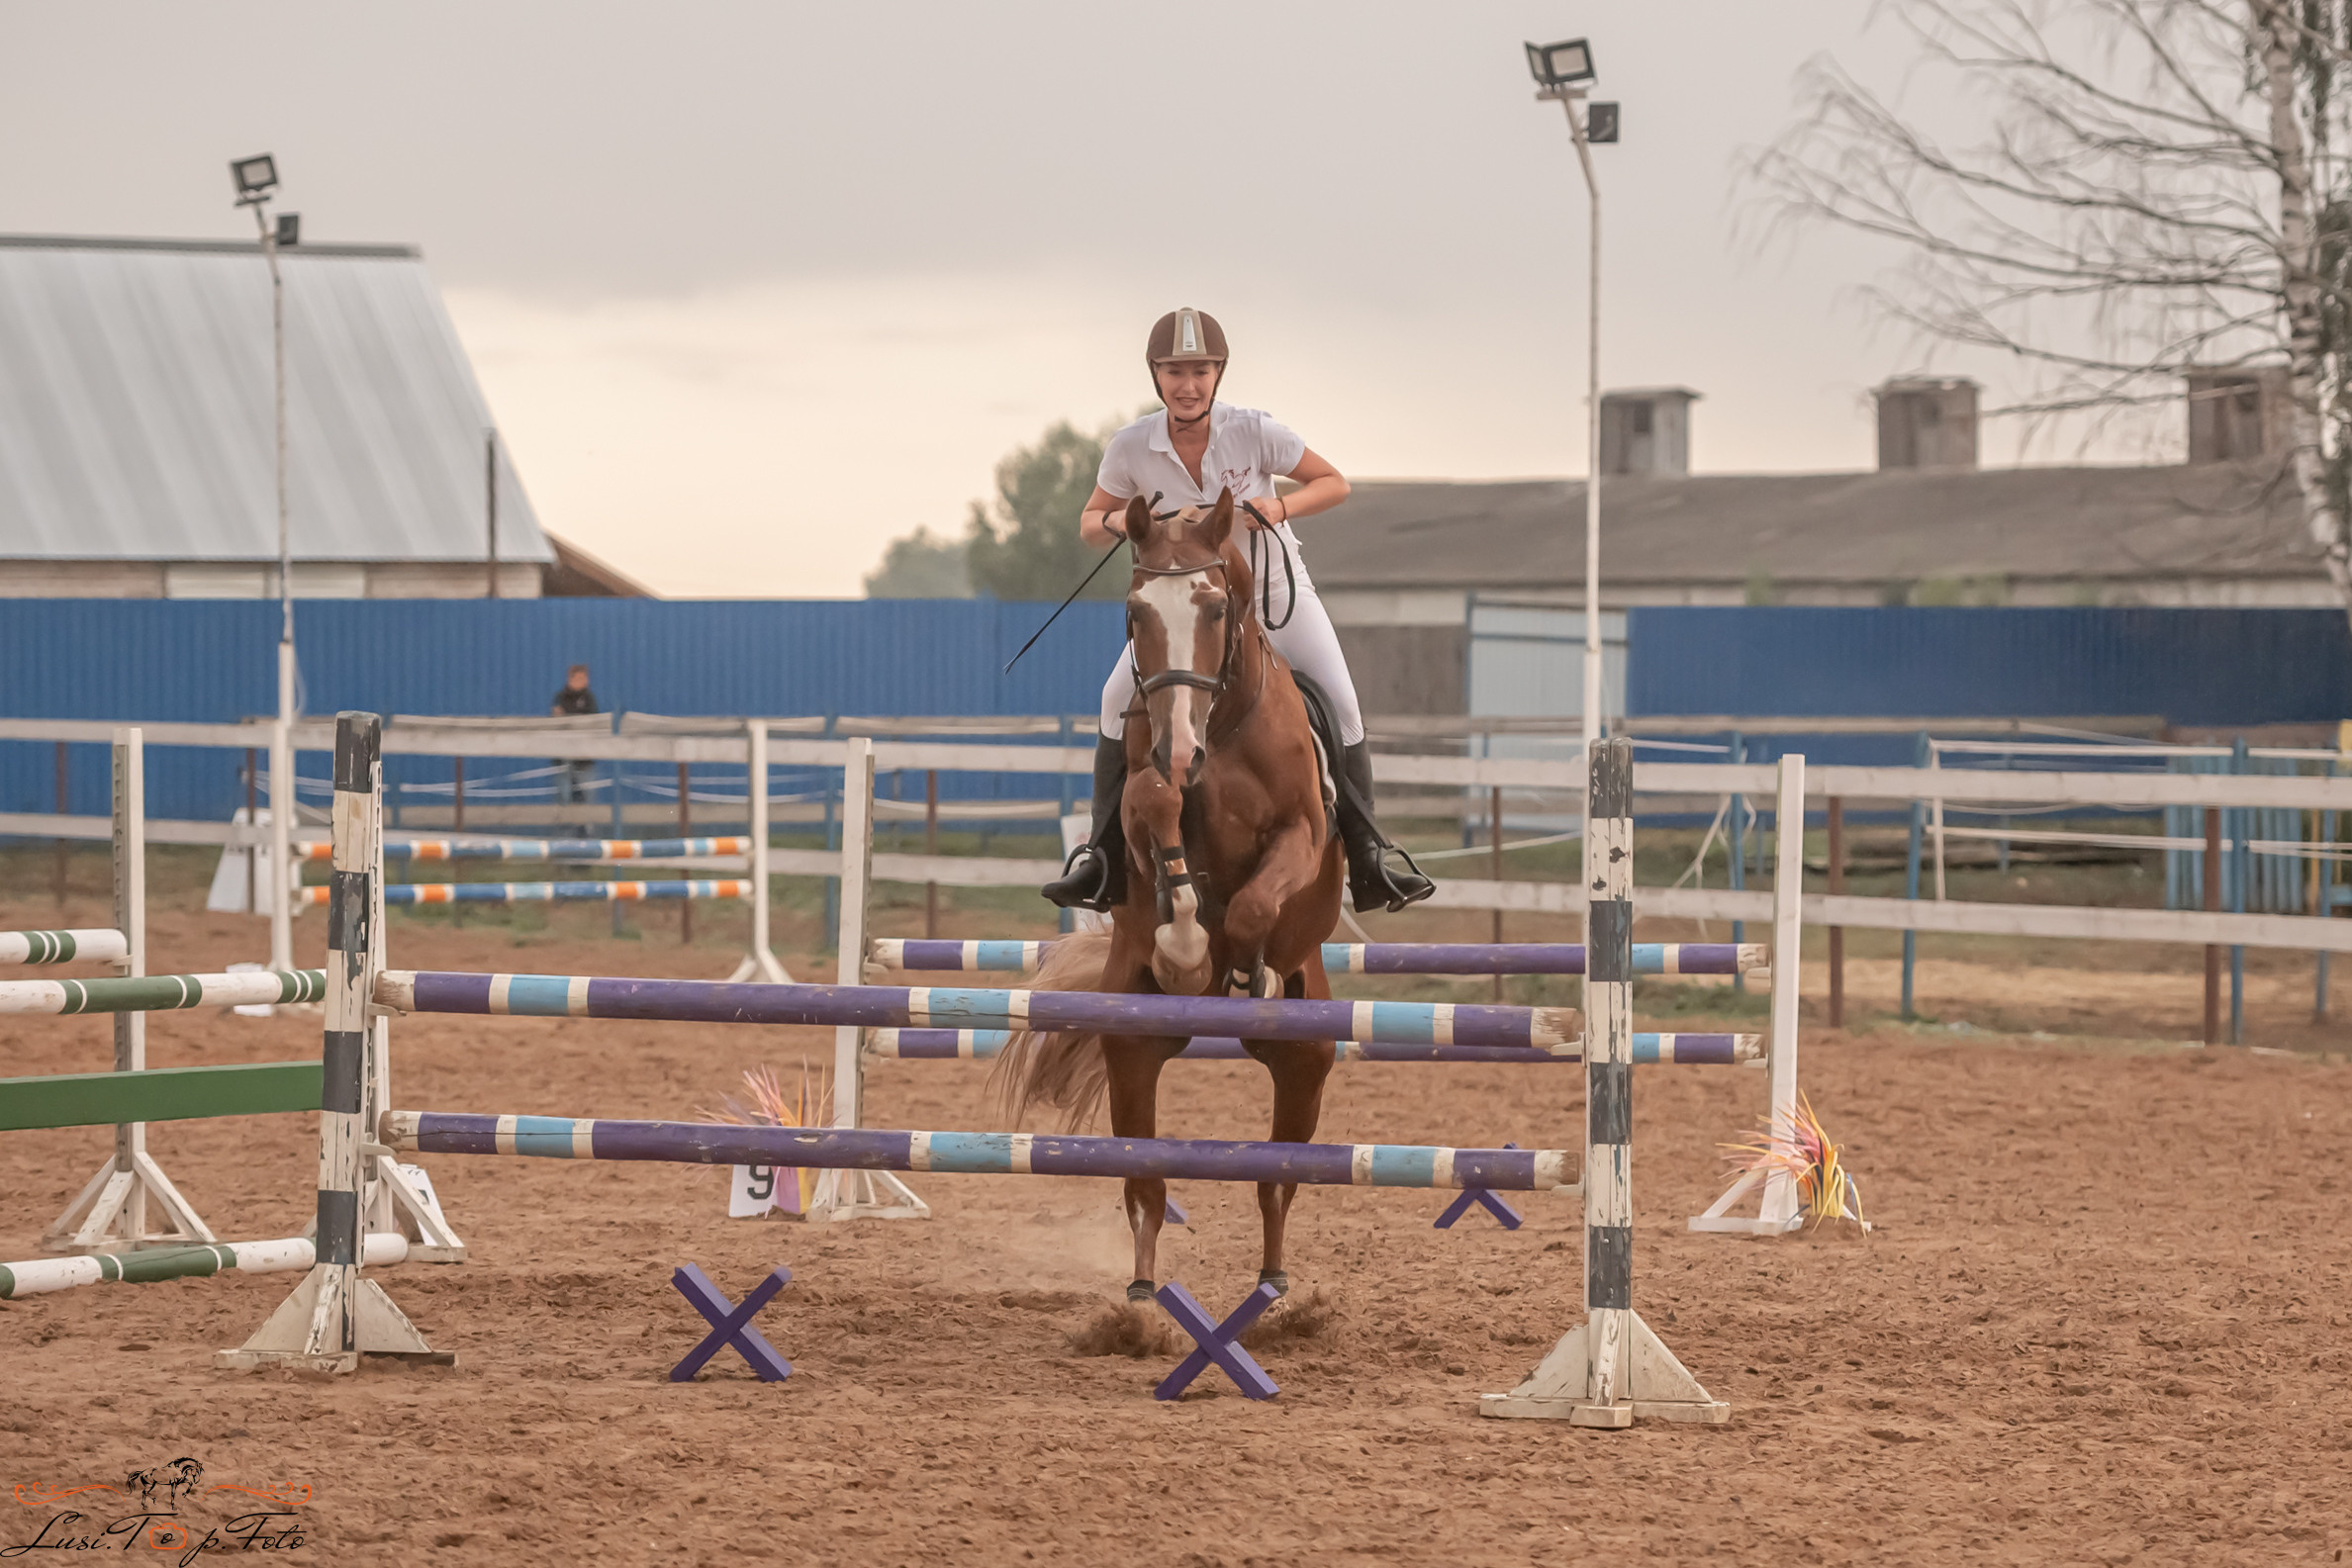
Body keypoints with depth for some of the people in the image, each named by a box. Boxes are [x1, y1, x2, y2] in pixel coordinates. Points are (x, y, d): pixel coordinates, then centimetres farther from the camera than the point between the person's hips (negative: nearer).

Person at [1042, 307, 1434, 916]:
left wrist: (1280, 508, -28)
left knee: (1340, 704, -15)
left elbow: (1334, 484, -9)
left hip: (1274, 590, -1)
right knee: (1120, 699, -18)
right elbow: (1090, 523, -1)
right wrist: (1116, 522, -25)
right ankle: (1105, 858, -11)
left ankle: (1368, 863, -4)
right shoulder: (1132, 448, -15)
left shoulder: (1254, 431, -19)